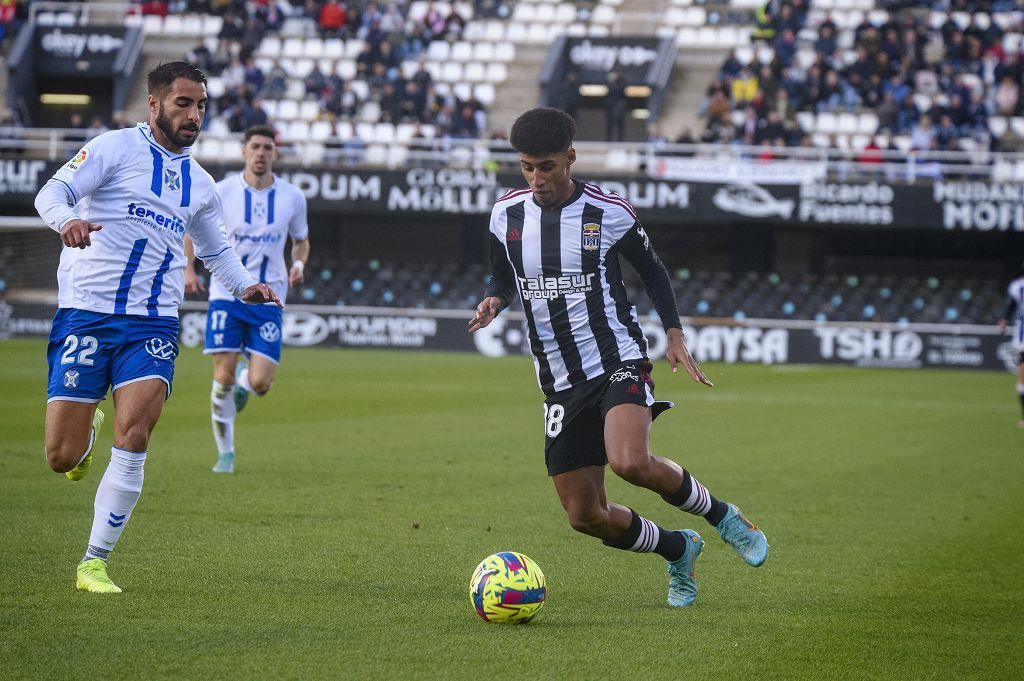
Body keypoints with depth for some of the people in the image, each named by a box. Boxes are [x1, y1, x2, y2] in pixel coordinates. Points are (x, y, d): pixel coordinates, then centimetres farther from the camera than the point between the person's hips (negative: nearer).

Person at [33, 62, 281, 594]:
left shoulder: (199, 183, 17)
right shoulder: (115, 148, 0)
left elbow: (216, 249, 32)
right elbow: (51, 193, -12)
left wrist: (244, 285, 12)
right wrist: (68, 219, -35)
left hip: (152, 325, 3)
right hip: (85, 313, -3)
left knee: (133, 440, -18)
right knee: (62, 458, -6)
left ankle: (96, 561, -7)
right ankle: (88, 432, 32)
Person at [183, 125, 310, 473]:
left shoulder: (292, 196, 0)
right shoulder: (222, 191, -4)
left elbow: (301, 241, 16)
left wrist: (298, 264, -6)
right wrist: (188, 268, -5)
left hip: (268, 298, 1)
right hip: (226, 293, -1)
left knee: (260, 384, -10)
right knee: (223, 378, -7)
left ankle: (245, 377, 29)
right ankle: (225, 453, 10)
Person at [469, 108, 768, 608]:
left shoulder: (608, 212, -6)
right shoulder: (506, 214, 3)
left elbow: (651, 270, 9)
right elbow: (503, 279, 17)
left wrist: (674, 333, -2)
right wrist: (492, 302, -6)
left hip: (618, 360, -4)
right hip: (561, 383, 4)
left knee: (631, 462, -33)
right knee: (585, 516, 0)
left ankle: (721, 515, -6)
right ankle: (678, 550, 29)